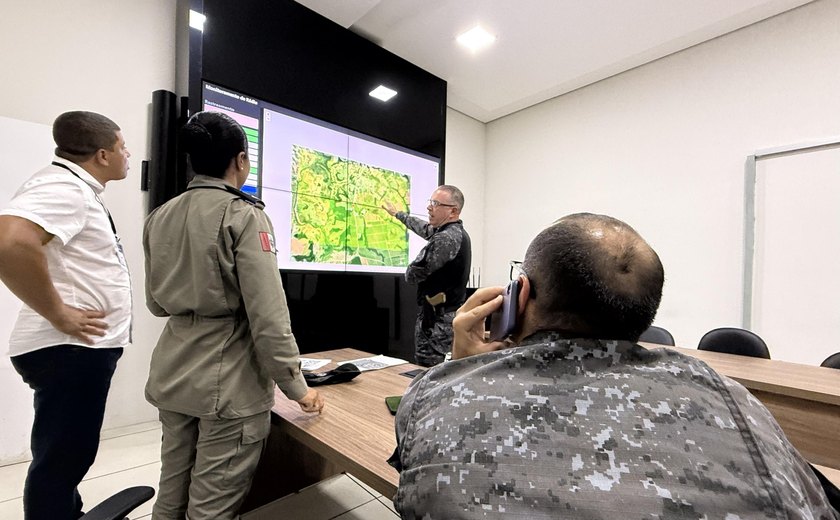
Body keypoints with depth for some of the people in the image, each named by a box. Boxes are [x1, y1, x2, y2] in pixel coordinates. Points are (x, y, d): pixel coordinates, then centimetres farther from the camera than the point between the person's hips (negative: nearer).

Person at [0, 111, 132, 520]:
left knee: (67, 454, 24)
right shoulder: (63, 186, -17)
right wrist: (58, 314, -25)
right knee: (62, 458, 5)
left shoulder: (78, 190, 15)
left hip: (82, 348, 10)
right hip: (70, 349, -10)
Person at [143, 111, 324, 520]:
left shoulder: (160, 216, 6)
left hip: (171, 375, 7)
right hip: (228, 381, -7)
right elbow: (268, 316, -20)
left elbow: (156, 304, 15)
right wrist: (296, 387, -11)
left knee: (172, 487, 23)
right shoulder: (243, 215, -15)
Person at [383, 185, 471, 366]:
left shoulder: (445, 239, -21)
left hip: (437, 319, -10)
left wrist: (409, 271, 6)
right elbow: (425, 228, 26)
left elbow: (412, 274, -18)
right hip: (449, 315, 10)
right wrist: (397, 213, 37)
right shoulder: (456, 231, 9)